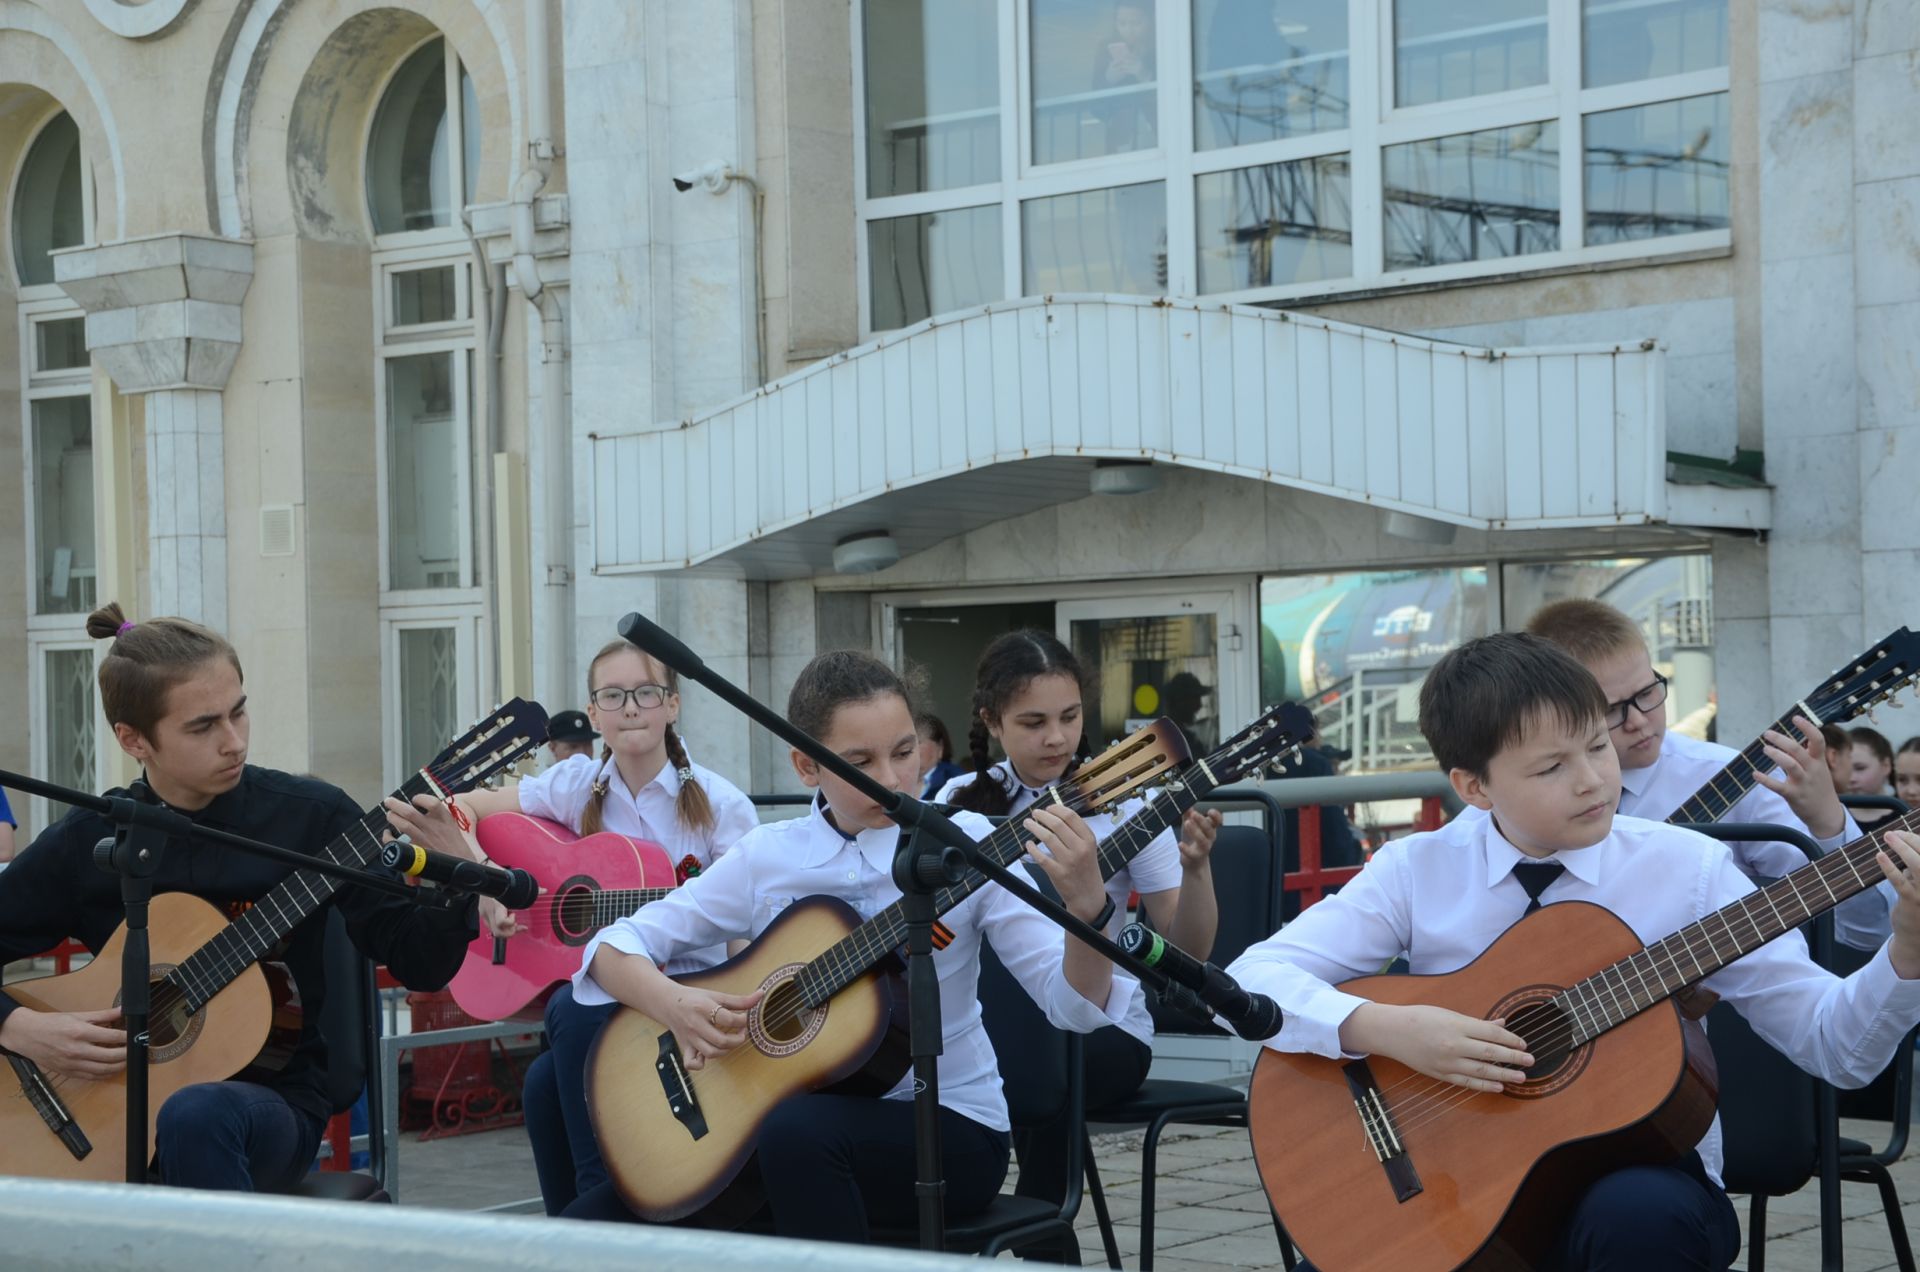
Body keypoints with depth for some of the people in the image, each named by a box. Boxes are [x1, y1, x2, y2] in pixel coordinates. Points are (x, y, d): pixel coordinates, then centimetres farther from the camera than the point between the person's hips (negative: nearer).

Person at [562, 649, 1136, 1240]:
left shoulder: (964, 847, -8)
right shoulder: (766, 857, 0)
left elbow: (1075, 1005, -13)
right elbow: (616, 945, 4)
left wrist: (1086, 908, -33)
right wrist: (673, 1003, -18)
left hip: (947, 1127, -3)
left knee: (799, 1131, -35)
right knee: (597, 1221, -13)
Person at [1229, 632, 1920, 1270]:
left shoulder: (1688, 868, -2)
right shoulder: (1416, 870, 0)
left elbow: (1837, 1047, -3)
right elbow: (1250, 980, -7)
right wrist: (1385, 1028, -22)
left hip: (1640, 1168, 1)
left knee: (1643, 1213, -36)